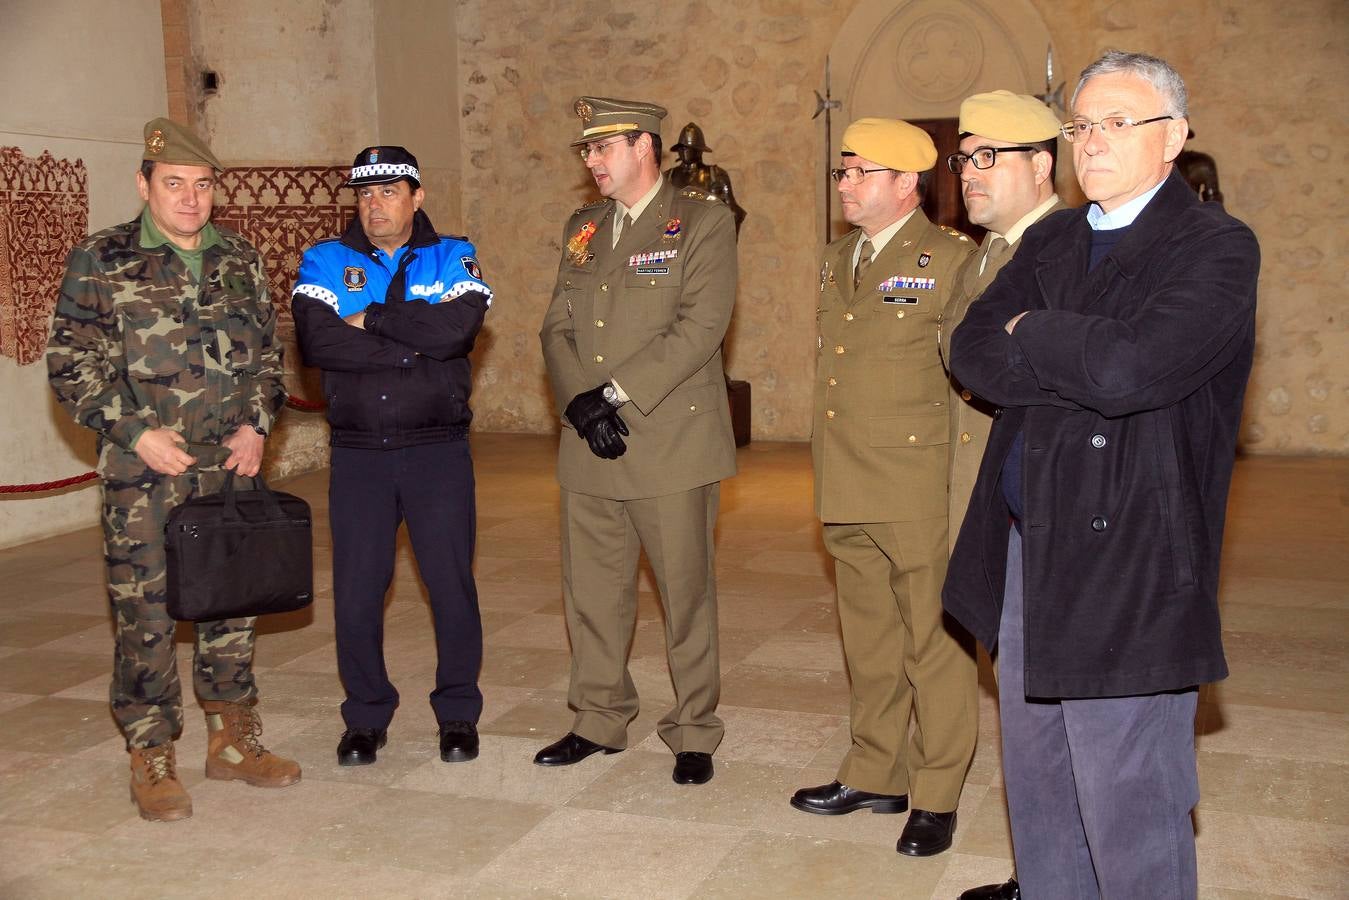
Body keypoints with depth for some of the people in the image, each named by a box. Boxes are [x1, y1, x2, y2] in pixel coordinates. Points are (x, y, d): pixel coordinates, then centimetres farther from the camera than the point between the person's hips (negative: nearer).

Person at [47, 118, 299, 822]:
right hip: (143, 475, -4)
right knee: (144, 614, 0)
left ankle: (233, 742, 25)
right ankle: (152, 760, 13)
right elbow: (70, 366, -4)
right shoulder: (99, 263, -2)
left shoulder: (239, 260, 10)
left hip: (231, 469, 4)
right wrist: (136, 432, -13)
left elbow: (268, 352, 16)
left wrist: (256, 423, 0)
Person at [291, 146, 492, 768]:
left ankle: (458, 715, 20)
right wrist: (415, 344, -13)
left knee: (452, 585, 3)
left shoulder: (453, 258, 5)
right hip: (358, 454, 1)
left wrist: (371, 319, -10)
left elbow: (457, 328, -17)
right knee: (356, 591, 5)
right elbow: (314, 340, -13)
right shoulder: (326, 261, 6)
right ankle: (366, 717, 22)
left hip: (439, 450, -1)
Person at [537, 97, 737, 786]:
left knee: (686, 594, 3)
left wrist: (615, 393, -17)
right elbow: (557, 328, 10)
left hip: (673, 445, -5)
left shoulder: (704, 221, -2)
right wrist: (581, 402, -8)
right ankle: (599, 721, 28)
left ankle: (693, 734, 18)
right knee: (591, 593, 12)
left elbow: (699, 328, -14)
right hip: (589, 447, 5)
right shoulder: (581, 228, 16)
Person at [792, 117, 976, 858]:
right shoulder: (837, 259, 14)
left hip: (919, 493, -7)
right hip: (846, 492, 7)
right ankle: (874, 776, 30)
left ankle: (936, 797, 16)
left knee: (933, 644, 3)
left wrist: (963, 481, -11)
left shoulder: (949, 259, -8)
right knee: (868, 642, 17)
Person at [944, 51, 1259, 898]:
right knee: (1036, 785, 18)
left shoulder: (1217, 247, -9)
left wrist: (1033, 334, -8)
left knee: (1128, 810, 1)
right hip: (1025, 550, 7)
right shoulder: (1052, 241, 13)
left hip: (1126, 567, -7)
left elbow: (1129, 366, -25)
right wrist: (1080, 365, -12)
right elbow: (972, 353, 2)